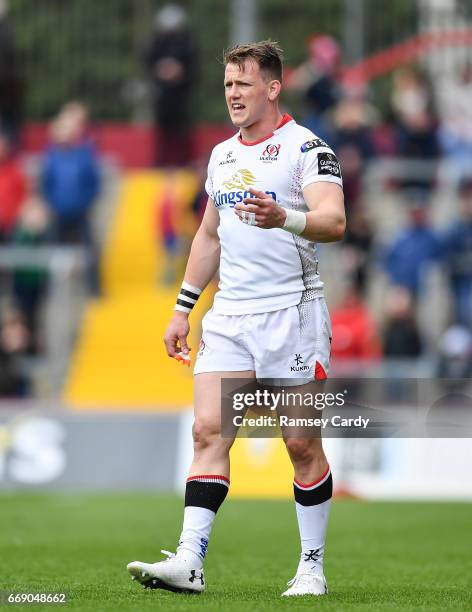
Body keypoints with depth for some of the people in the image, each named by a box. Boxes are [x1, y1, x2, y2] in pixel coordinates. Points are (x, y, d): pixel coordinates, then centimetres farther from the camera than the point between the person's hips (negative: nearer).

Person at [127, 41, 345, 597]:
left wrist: (283, 217, -41)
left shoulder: (306, 148, -7)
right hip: (228, 316, 6)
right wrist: (182, 309, 21)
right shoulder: (222, 154, 15)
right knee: (208, 430, -7)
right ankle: (188, 562, -13)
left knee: (302, 445, -1)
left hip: (291, 313, -6)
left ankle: (312, 567, 10)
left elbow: (333, 221, -22)